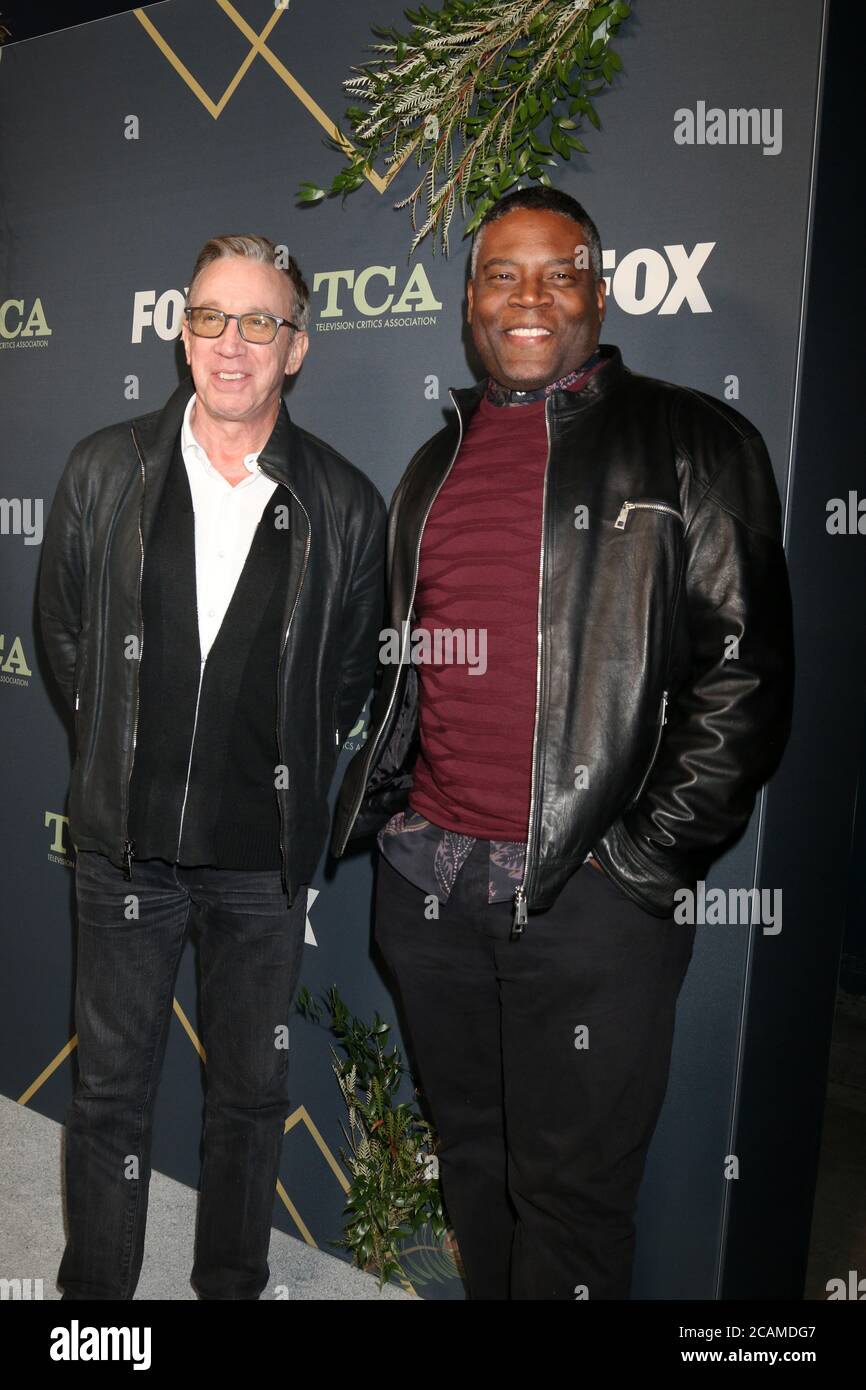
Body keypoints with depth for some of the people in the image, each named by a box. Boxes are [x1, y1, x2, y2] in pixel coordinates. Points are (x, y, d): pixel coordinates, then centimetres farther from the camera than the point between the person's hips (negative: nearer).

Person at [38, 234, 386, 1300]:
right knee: (109, 1089, 14)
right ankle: (94, 1291, 35)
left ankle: (234, 1285, 38)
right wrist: (116, 744, 9)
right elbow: (63, 628, 10)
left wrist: (290, 769, 5)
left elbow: (355, 671, 6)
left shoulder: (344, 506, -4)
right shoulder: (105, 471, 0)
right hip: (126, 840, 1)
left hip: (265, 851, 0)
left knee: (250, 1092, 16)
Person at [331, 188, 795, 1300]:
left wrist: (648, 864, -12)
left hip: (591, 897, -5)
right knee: (471, 1158, 20)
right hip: (426, 882, 5)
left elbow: (744, 674, -8)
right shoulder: (434, 466, 15)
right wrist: (376, 799, 10)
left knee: (568, 1194, 8)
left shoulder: (688, 445, -2)